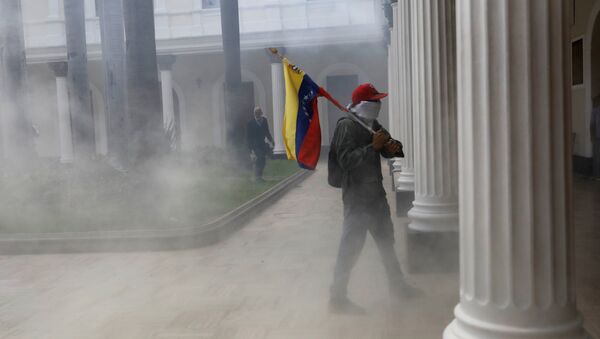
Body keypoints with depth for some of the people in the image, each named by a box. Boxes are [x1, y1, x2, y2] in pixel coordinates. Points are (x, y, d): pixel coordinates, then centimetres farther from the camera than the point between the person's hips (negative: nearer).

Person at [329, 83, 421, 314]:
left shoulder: (374, 125, 10)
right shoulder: (346, 126, -16)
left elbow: (386, 150, 19)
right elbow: (346, 160, -25)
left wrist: (393, 148, -4)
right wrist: (373, 147, -27)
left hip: (376, 193, 9)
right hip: (356, 195, -9)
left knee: (386, 239, 19)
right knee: (352, 244, -5)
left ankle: (397, 286, 36)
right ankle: (338, 297, 6)